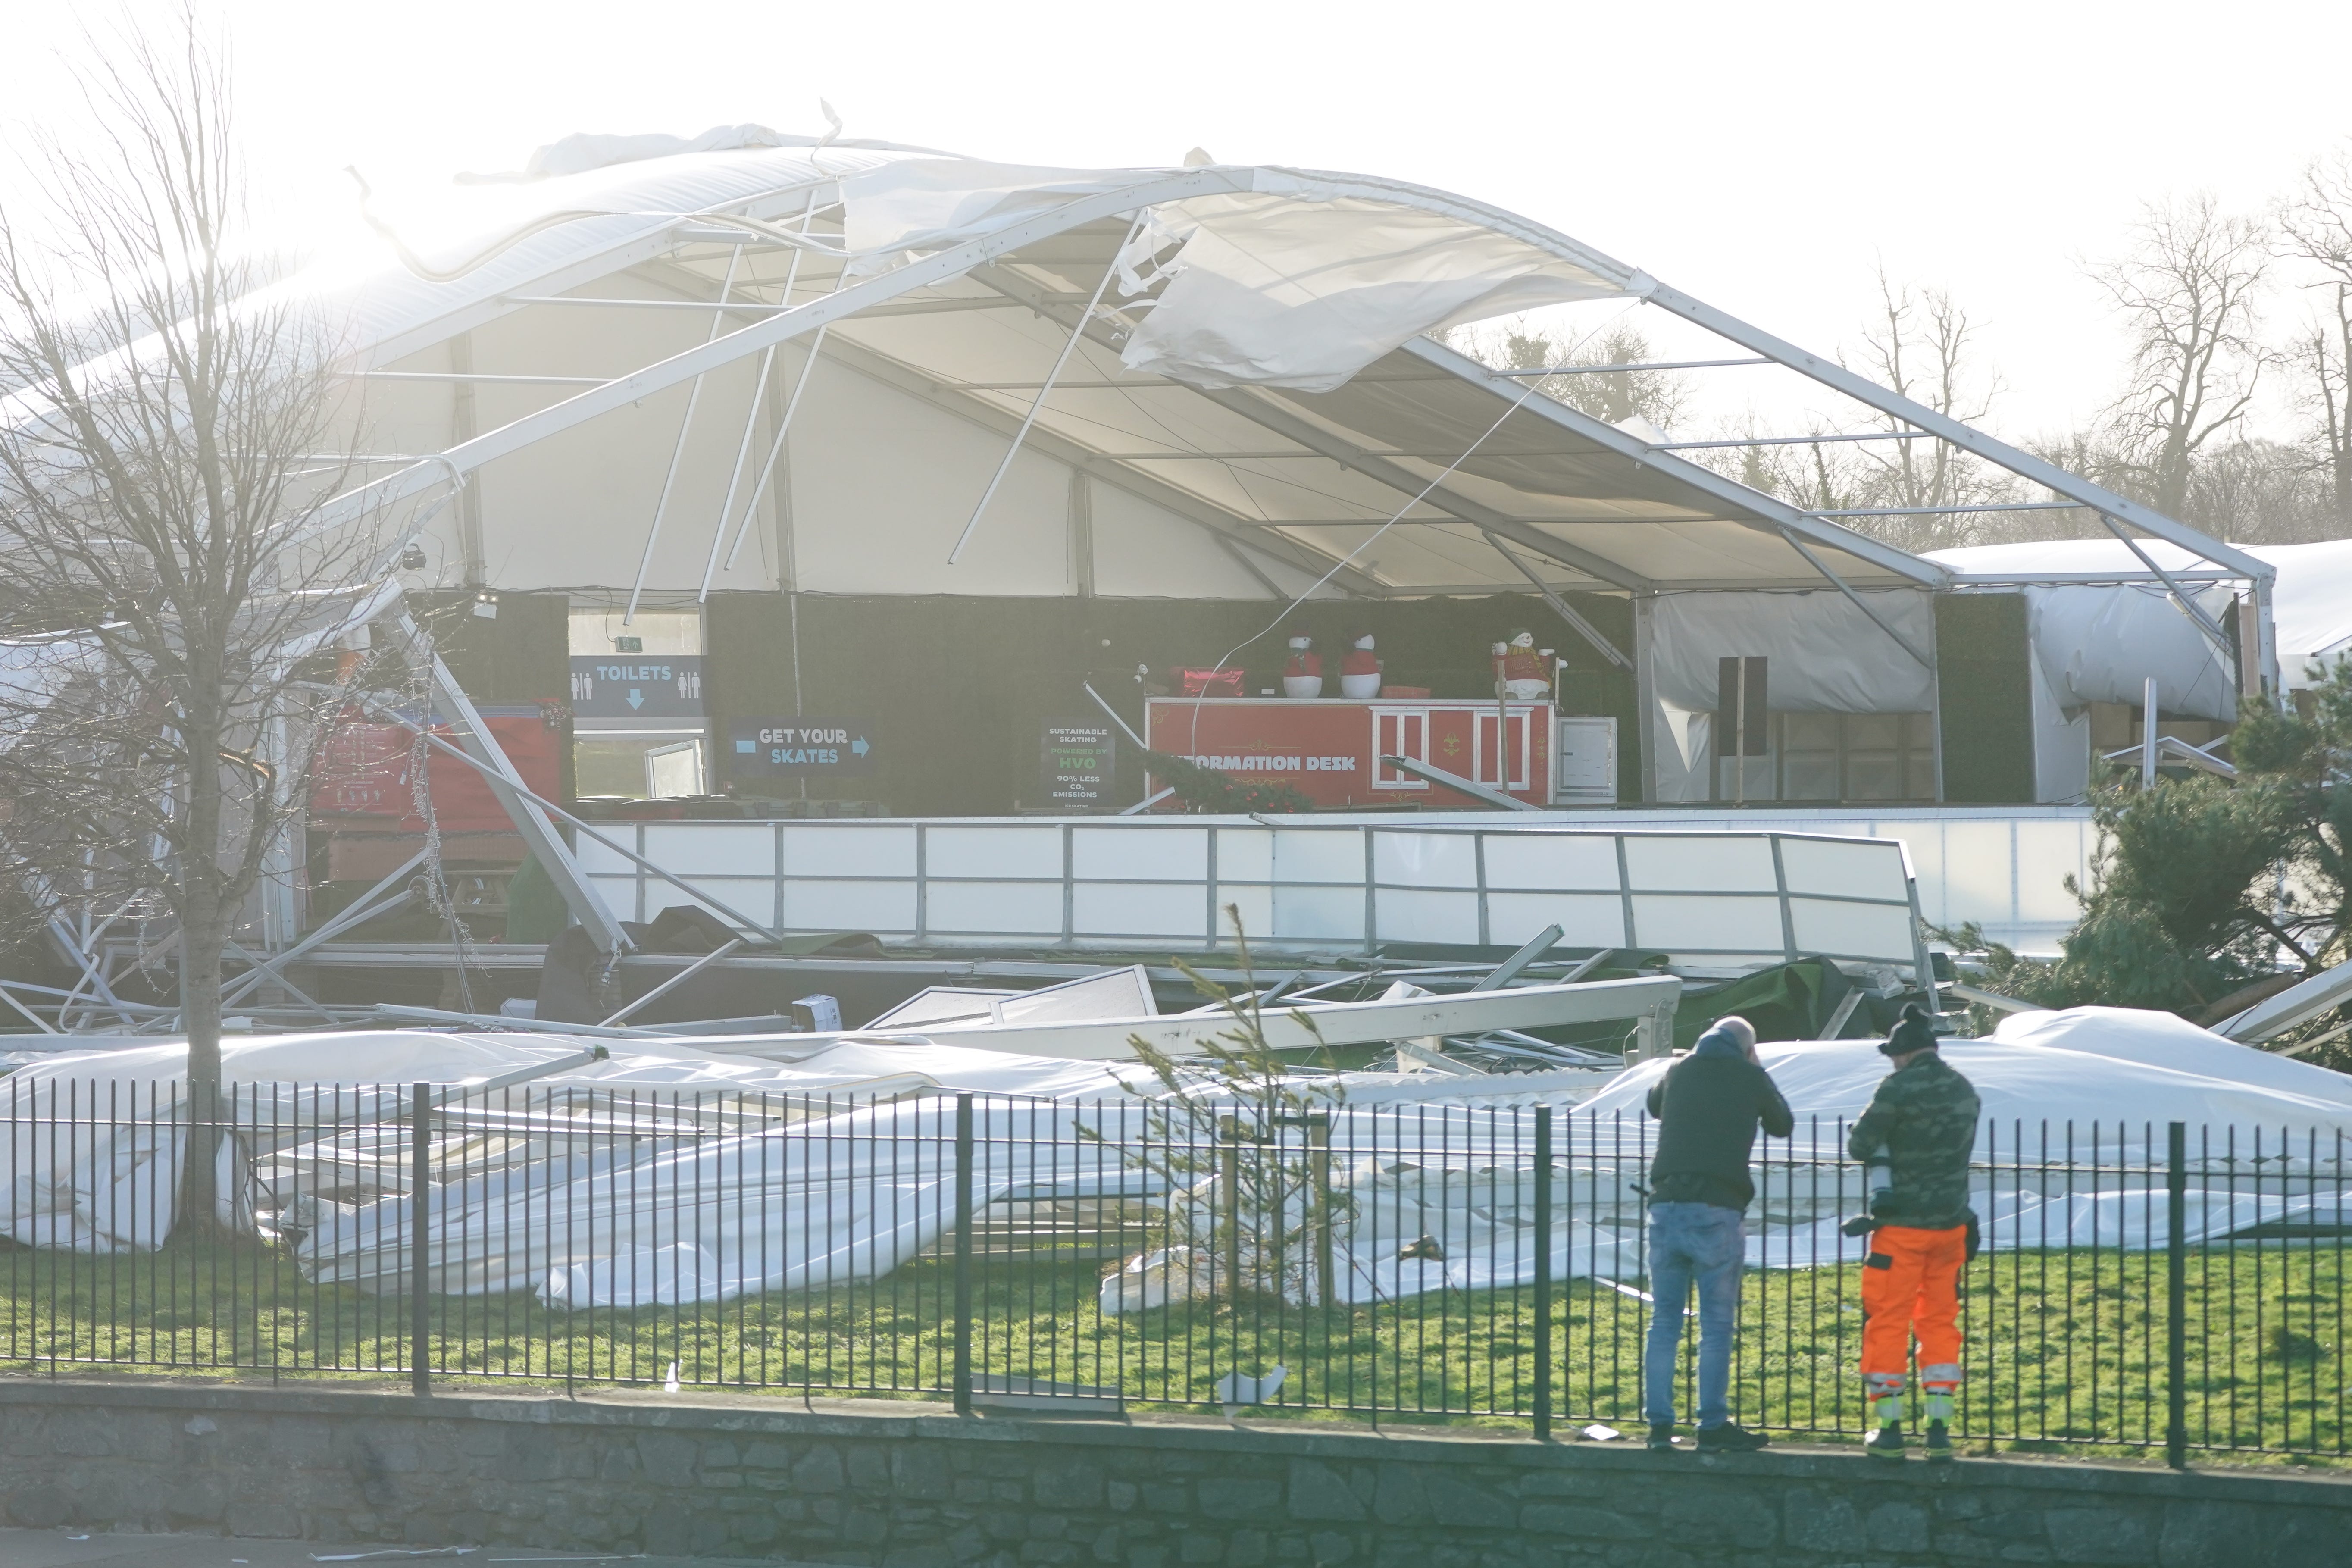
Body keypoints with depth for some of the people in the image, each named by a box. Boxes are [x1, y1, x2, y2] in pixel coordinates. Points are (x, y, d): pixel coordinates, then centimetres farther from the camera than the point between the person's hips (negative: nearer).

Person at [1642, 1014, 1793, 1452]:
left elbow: (1654, 1103, 35)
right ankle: (1712, 1426, 1)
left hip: (1666, 1207, 4)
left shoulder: (1680, 1071, 13)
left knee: (1663, 1323, 9)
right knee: (1717, 1326, 2)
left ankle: (1659, 1423, 8)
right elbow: (1783, 1125, 21)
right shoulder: (1750, 1077, 3)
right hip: (1717, 1214, -4)